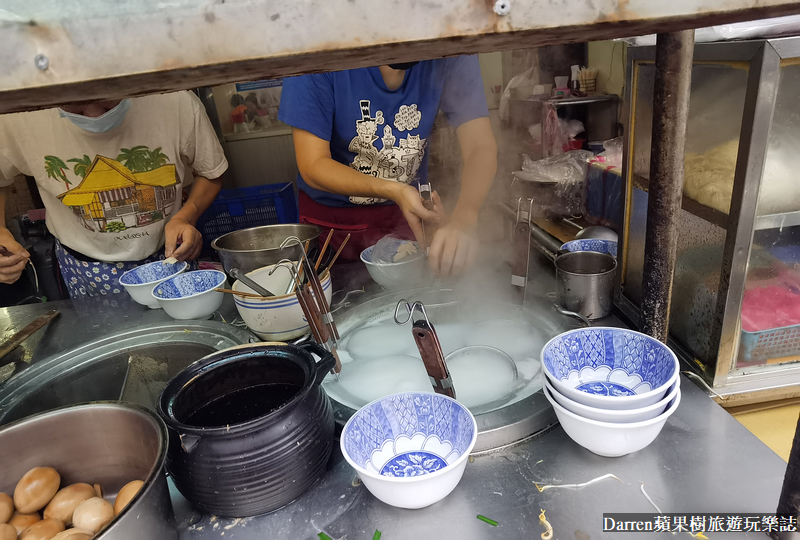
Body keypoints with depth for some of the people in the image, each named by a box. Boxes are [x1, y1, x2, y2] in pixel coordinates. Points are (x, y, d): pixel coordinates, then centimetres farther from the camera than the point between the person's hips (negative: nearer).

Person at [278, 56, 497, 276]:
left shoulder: (450, 58, -18)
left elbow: (482, 147, -23)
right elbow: (312, 166, -22)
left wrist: (463, 220, -44)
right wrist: (393, 191, -38)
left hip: (413, 206, 2)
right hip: (331, 215, -1)